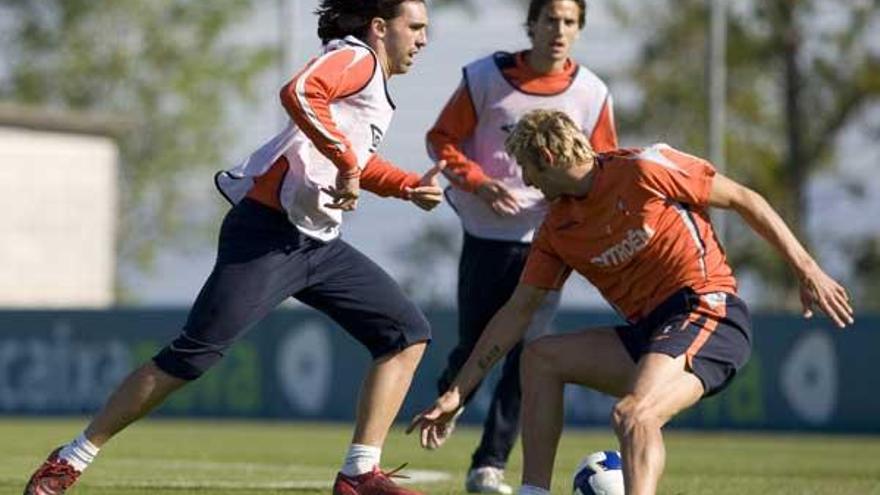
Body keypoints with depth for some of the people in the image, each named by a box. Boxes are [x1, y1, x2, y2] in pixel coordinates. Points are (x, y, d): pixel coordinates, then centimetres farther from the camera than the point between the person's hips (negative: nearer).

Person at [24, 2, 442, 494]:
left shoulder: (373, 82, 22)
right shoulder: (355, 58, -6)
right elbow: (299, 93, -29)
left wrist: (410, 186, 21)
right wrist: (347, 163, -25)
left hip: (318, 244, 10)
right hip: (268, 233, -10)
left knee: (409, 334, 4)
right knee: (195, 351, -12)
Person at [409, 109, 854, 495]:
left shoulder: (642, 170, -9)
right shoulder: (558, 229, 12)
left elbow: (745, 200, -3)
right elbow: (518, 312, 17)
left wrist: (808, 271, -5)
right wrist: (456, 393, 14)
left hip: (708, 311, -8)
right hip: (648, 331, 8)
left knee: (633, 415, -31)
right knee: (541, 358, 3)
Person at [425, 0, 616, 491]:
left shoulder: (592, 93, -3)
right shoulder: (486, 78, -7)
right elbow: (442, 138, 1)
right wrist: (477, 181, -14)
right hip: (486, 234, -1)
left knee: (527, 354, -10)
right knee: (474, 348, 5)